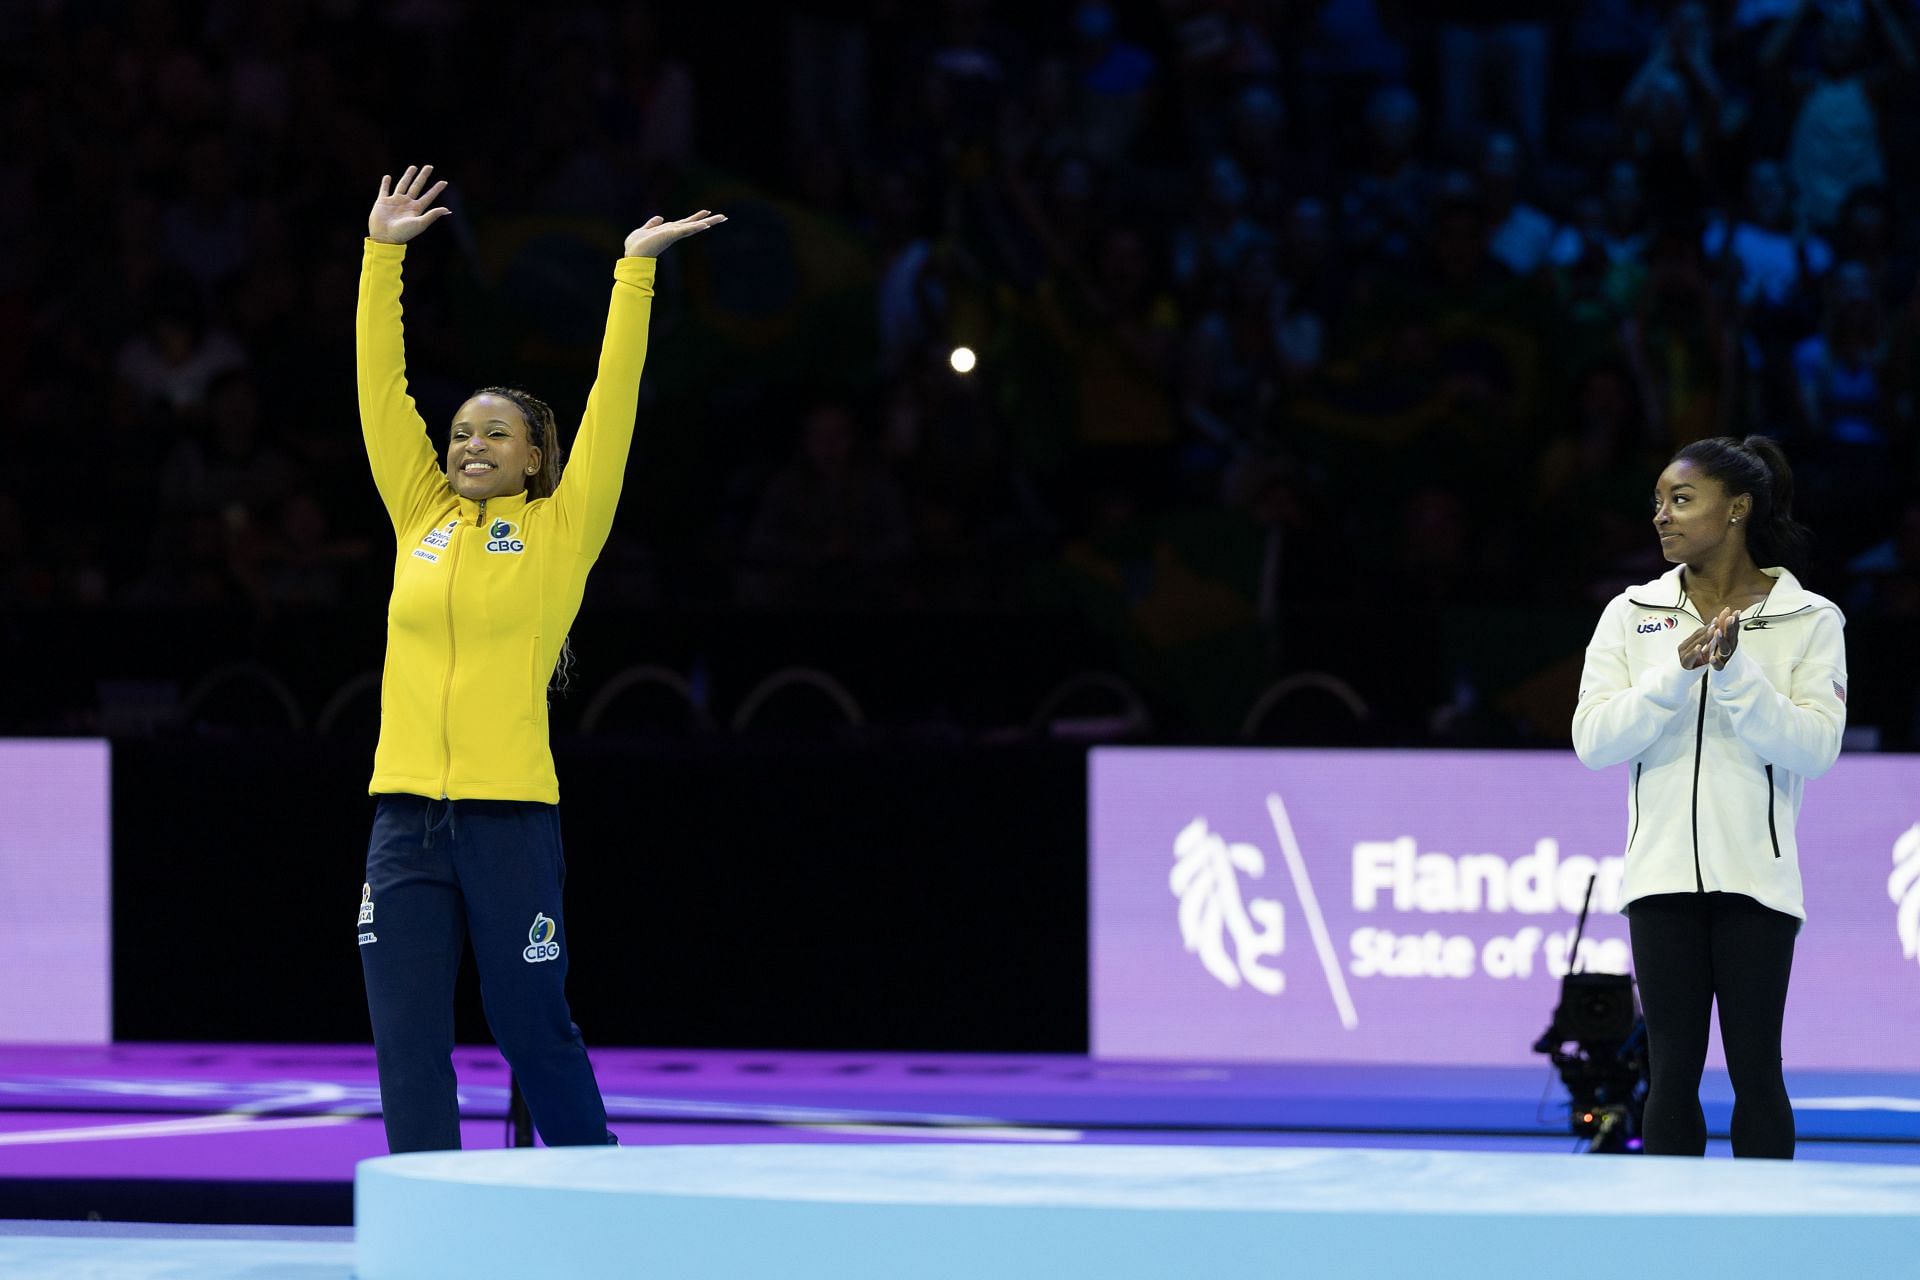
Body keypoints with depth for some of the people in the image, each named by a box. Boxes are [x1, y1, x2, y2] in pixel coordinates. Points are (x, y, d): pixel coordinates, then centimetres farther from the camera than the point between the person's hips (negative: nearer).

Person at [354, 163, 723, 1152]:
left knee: (534, 1032, 4)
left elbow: (612, 400, 0)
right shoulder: (423, 518, 12)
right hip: (406, 813, 3)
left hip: (509, 817, -3)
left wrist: (635, 272, -2)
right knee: (408, 1046, 1)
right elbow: (382, 386, 13)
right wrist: (382, 253, 11)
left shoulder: (560, 531, 4)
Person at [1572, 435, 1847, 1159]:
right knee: (1672, 1071, 2)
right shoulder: (1631, 615, 8)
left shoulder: (1810, 620, 1)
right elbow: (1592, 739, -3)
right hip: (1664, 876, 2)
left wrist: (1735, 673, -19)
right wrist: (1677, 673, -14)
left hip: (1755, 875, -2)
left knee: (1755, 1070, -1)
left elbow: (1815, 746, -10)